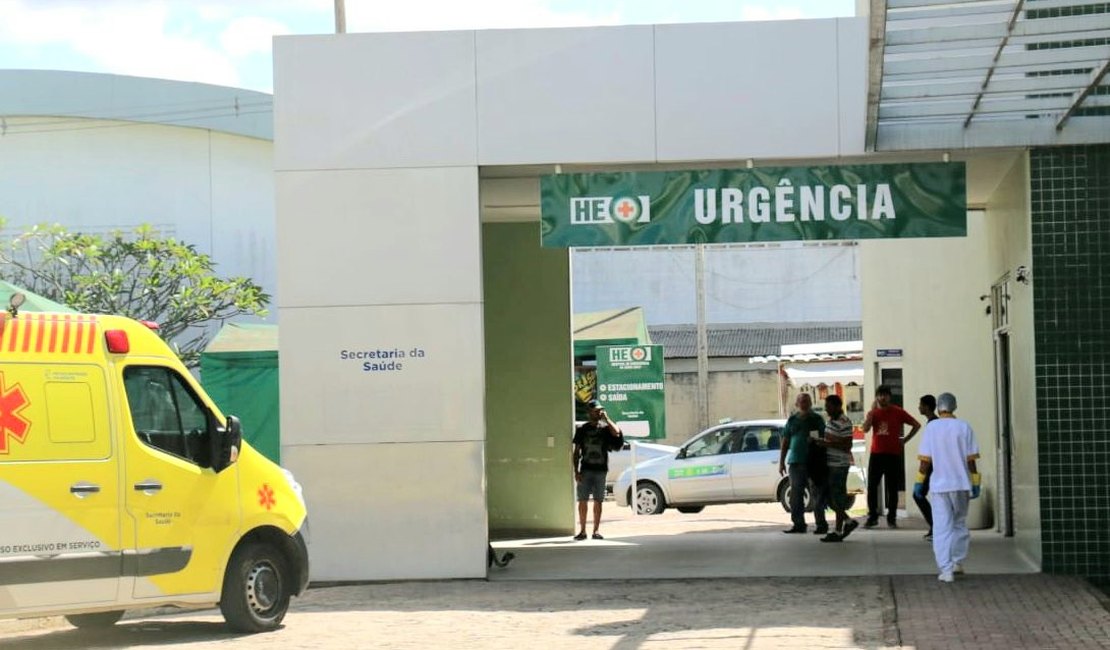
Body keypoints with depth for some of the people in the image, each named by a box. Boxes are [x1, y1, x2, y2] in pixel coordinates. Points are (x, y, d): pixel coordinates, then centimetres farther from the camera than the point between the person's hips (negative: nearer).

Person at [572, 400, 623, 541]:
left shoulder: (605, 428, 6)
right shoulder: (582, 429, 6)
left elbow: (617, 432, -17)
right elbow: (576, 452, 6)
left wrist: (606, 418, -9)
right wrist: (576, 471, -2)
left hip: (600, 470, 0)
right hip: (585, 469, 0)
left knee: (598, 501, 2)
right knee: (582, 501, -2)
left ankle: (596, 531, 7)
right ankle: (582, 531, 3)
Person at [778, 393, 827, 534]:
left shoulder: (817, 419, 3)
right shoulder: (792, 420, 12)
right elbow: (785, 442, 13)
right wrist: (782, 461, 9)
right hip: (795, 462, 3)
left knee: (818, 494, -2)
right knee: (796, 495, 5)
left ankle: (821, 524, 3)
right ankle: (798, 524, 12)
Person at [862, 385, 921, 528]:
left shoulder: (898, 412, 0)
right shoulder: (873, 412, 7)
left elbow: (916, 425, 6)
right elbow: (865, 429, -9)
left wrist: (905, 439, 2)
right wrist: (872, 410, -12)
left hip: (893, 454, -2)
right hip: (876, 454, 2)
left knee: (892, 488, 2)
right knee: (872, 486, -1)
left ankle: (892, 518, 8)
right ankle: (872, 517, 6)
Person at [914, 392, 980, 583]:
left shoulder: (932, 427, -3)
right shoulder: (964, 427, -1)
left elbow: (925, 459, -4)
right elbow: (970, 459, -2)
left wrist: (919, 481, 3)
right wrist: (975, 484, 4)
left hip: (939, 484, -1)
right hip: (961, 483, 1)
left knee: (942, 528, -1)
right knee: (960, 524, 19)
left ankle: (946, 569, -8)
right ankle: (957, 562, 20)